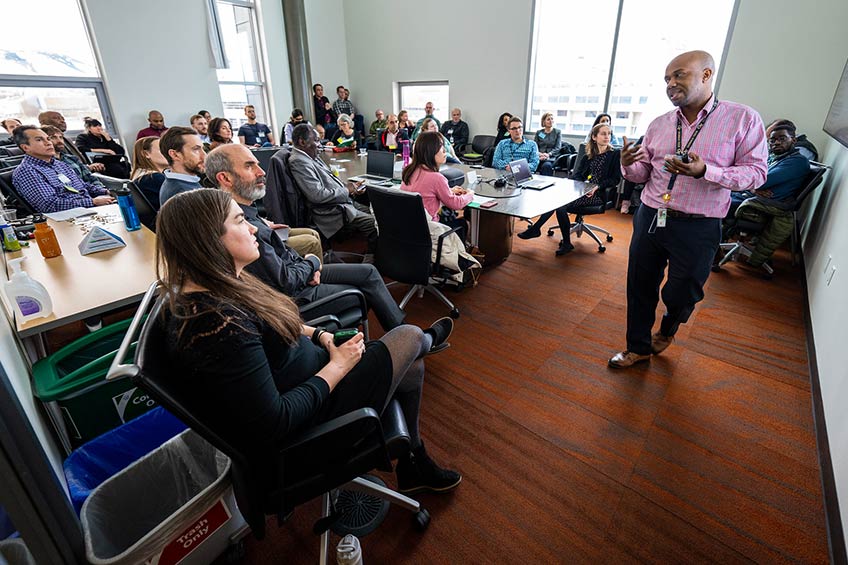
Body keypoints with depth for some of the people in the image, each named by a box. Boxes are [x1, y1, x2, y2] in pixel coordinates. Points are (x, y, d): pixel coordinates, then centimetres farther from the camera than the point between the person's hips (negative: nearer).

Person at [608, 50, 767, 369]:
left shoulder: (743, 119, -4)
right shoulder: (659, 124, 8)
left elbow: (756, 172, -7)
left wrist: (704, 171, -23)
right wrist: (628, 163, -11)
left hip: (697, 228, -3)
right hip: (650, 219, 4)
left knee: (680, 294, 9)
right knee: (640, 288, 10)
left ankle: (668, 327, 45)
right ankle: (639, 347, 30)